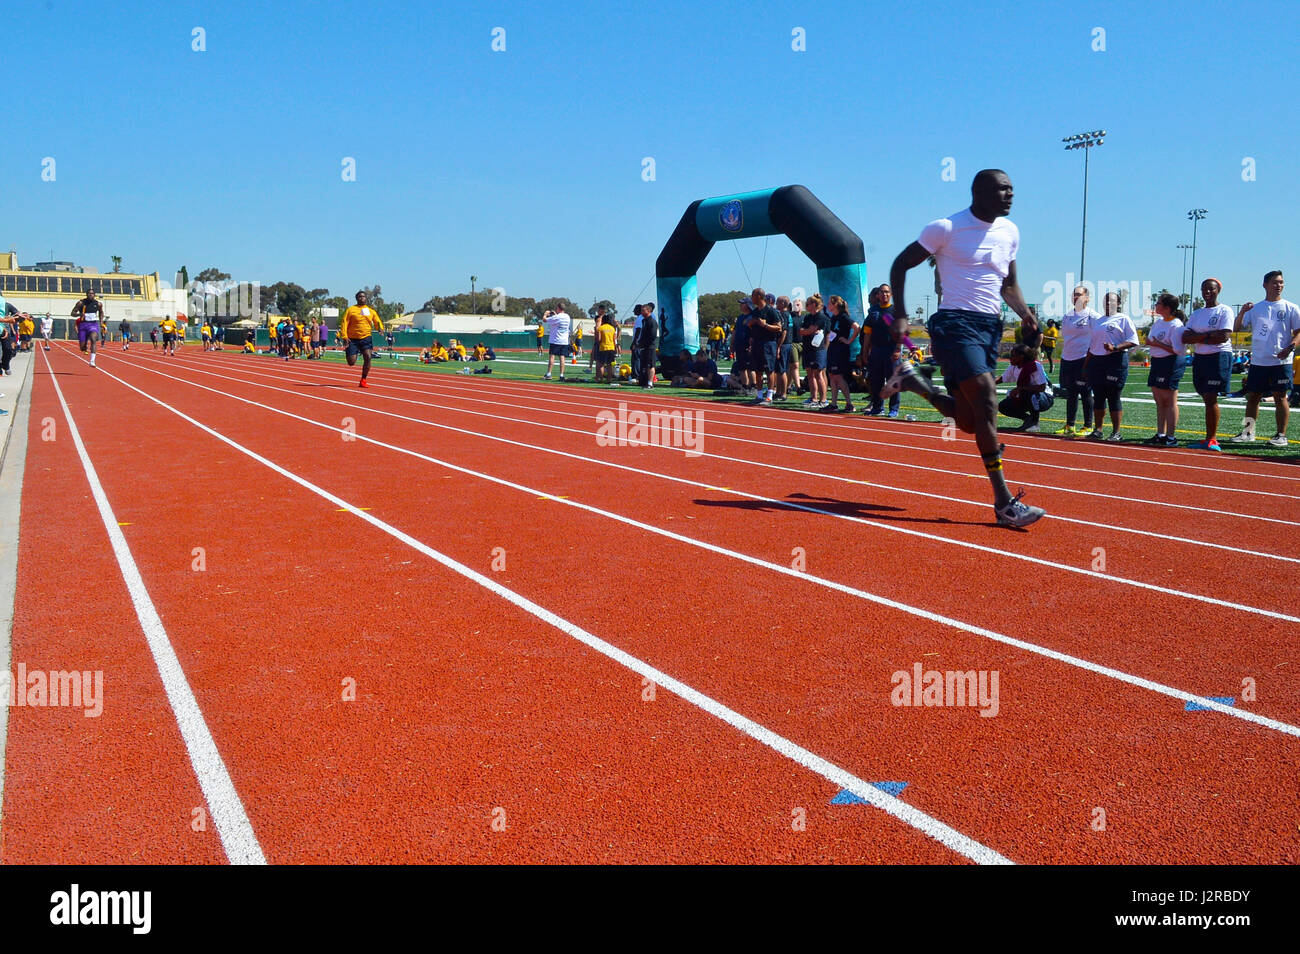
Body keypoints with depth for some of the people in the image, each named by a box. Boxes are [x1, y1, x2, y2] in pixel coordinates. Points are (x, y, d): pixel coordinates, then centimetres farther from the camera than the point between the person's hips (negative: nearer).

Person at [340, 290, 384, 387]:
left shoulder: (371, 311, 11)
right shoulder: (351, 309, 2)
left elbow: (377, 322, 12)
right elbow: (344, 323, -3)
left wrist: (380, 328, -12)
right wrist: (344, 336, -15)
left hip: (366, 338, 2)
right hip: (353, 339, -2)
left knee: (367, 357, -19)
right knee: (351, 363, -6)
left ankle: (363, 380, -6)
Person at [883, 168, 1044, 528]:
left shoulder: (1010, 232, 13)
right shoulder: (947, 228, -6)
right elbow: (901, 265, 0)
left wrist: (1026, 316, 7)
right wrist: (900, 316, -10)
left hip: (991, 326, 7)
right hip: (956, 322, -7)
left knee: (968, 420, 6)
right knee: (987, 400, -18)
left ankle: (911, 379, 32)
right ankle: (1004, 502, -15)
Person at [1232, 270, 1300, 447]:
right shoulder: (1255, 308, 10)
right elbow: (1236, 328, 7)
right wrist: (1242, 312, -10)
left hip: (1281, 361, -3)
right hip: (1258, 361, 3)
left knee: (1280, 396, -2)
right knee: (1252, 396, 7)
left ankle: (1281, 435, 3)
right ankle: (1248, 432, 17)